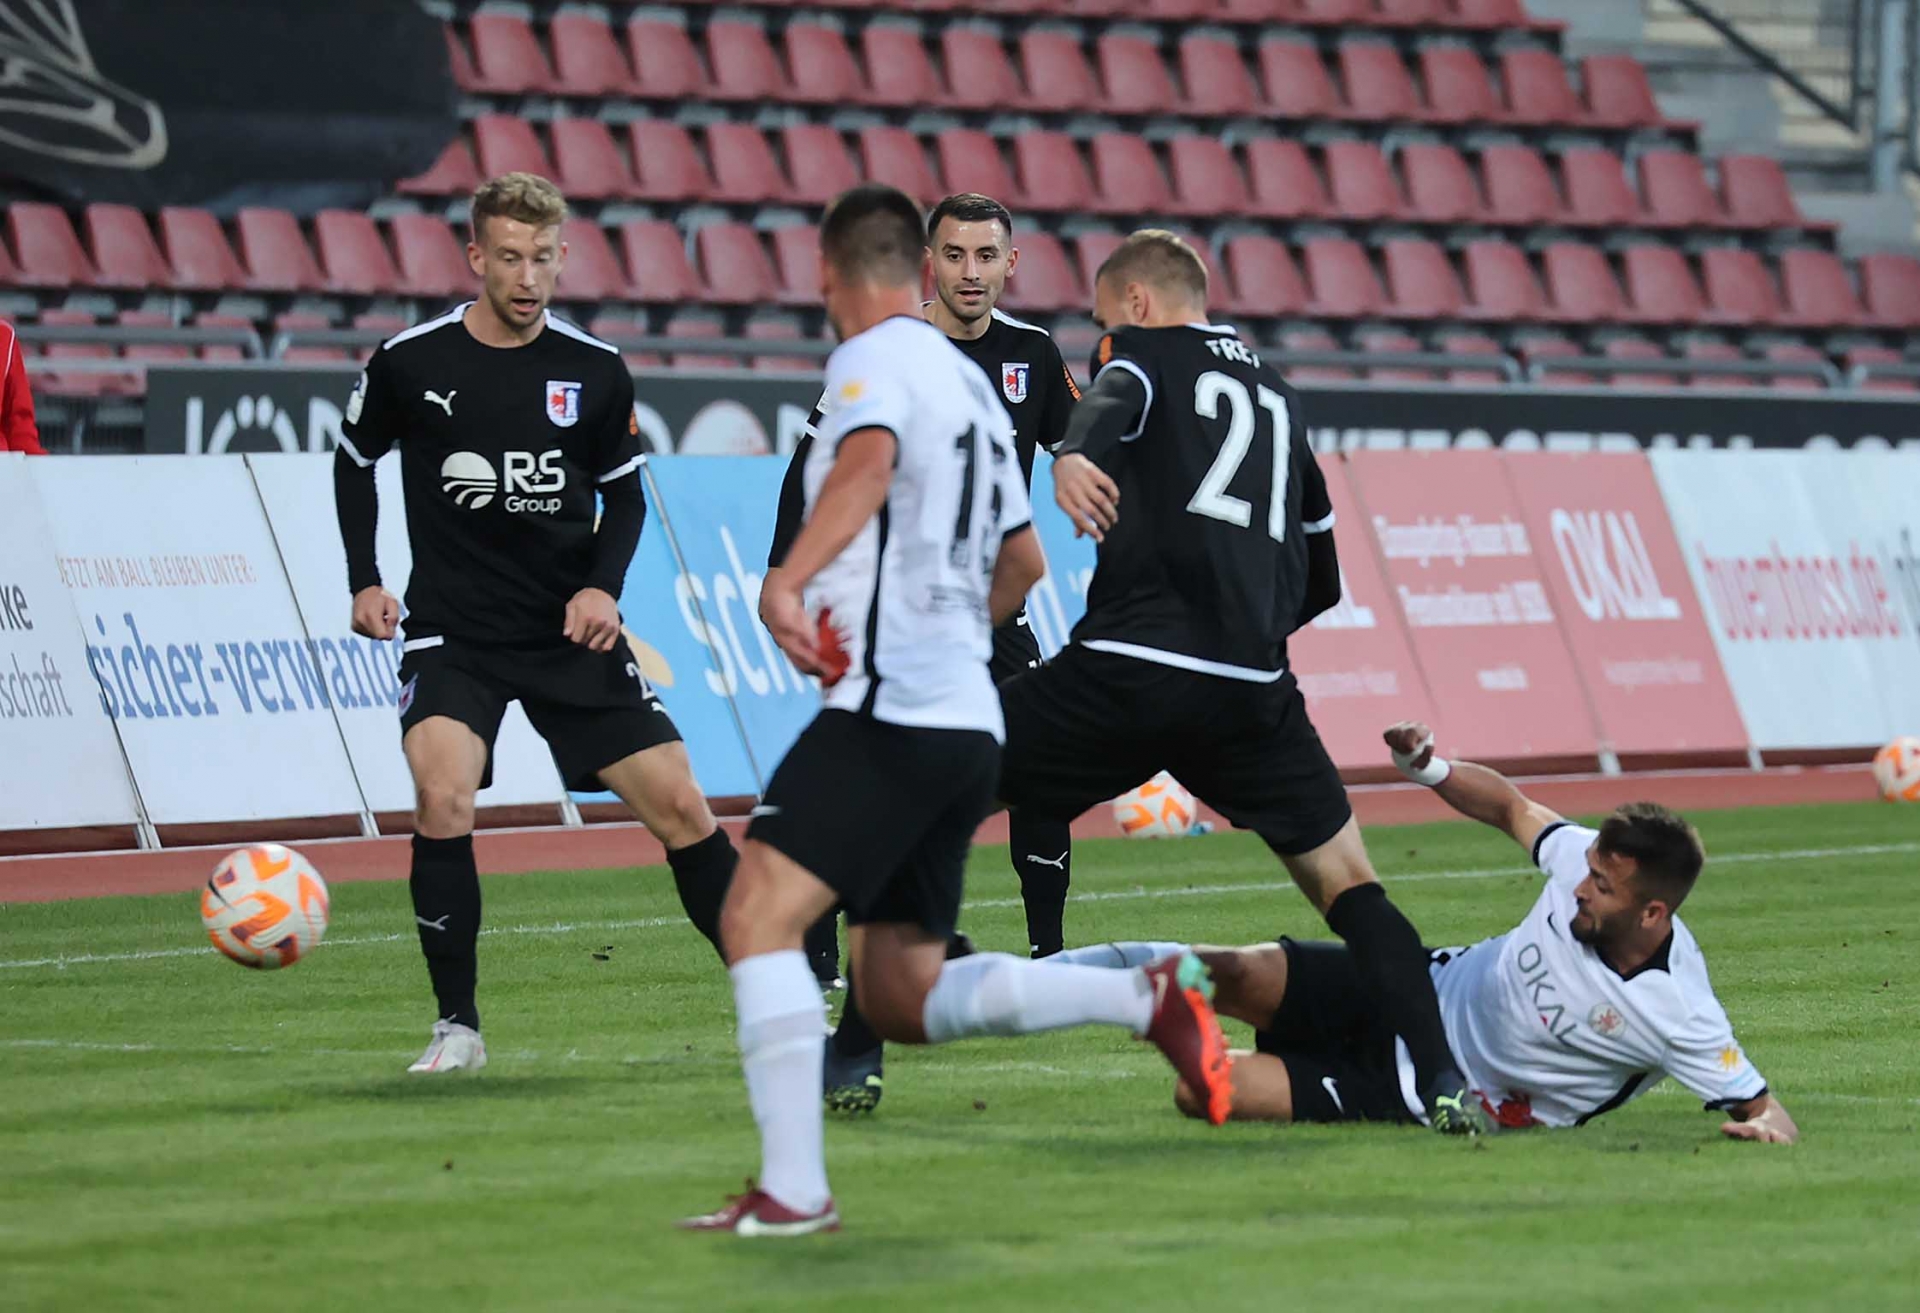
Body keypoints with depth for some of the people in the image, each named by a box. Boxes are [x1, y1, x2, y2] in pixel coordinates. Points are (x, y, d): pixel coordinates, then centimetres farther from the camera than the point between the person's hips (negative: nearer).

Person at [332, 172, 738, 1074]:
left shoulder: (594, 372, -2)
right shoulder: (408, 365, -6)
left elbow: (624, 492, 11)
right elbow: (354, 461, 12)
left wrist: (605, 585, -6)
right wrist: (365, 582, 4)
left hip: (571, 631, 2)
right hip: (453, 636, -2)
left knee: (680, 805, -2)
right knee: (443, 800, -25)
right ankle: (457, 1027, -12)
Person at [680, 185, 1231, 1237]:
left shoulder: (874, 361, -4)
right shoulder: (971, 383, 22)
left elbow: (868, 461, -27)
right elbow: (1023, 560, 32)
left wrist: (787, 582, -37)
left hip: (888, 713, -9)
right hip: (967, 716, 9)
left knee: (756, 917, -14)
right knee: (904, 1000, 13)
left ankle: (794, 1189, -21)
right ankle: (1147, 998, 4)